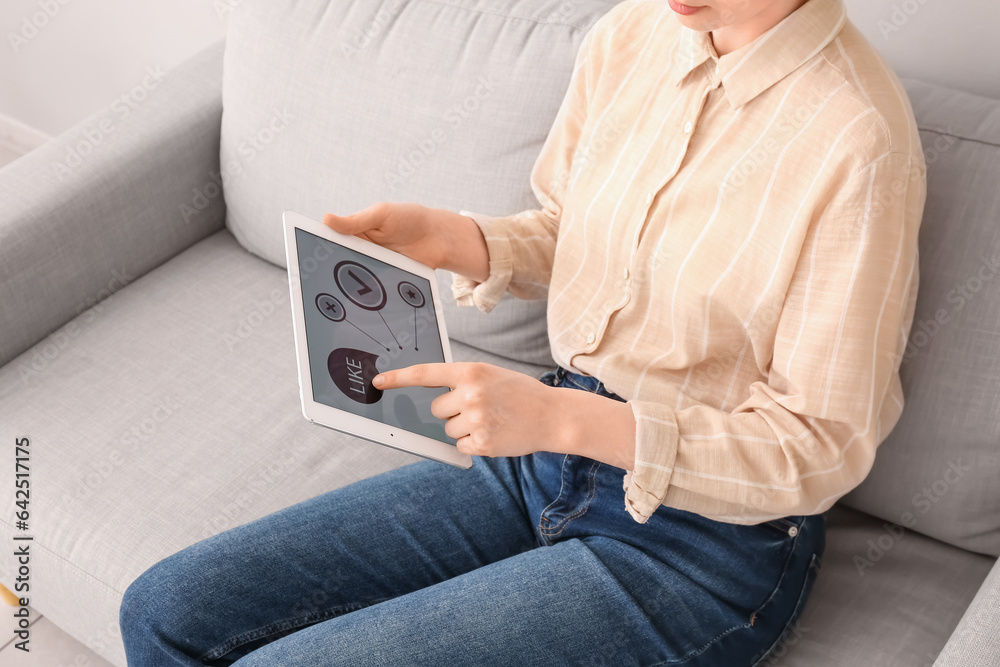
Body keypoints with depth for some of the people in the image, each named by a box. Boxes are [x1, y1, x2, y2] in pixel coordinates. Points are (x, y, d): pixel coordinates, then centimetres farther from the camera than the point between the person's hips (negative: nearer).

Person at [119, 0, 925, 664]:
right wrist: (448, 237, -8)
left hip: (701, 544, -6)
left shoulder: (858, 141, -21)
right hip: (548, 455, 7)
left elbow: (821, 450, -17)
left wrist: (557, 416, -26)